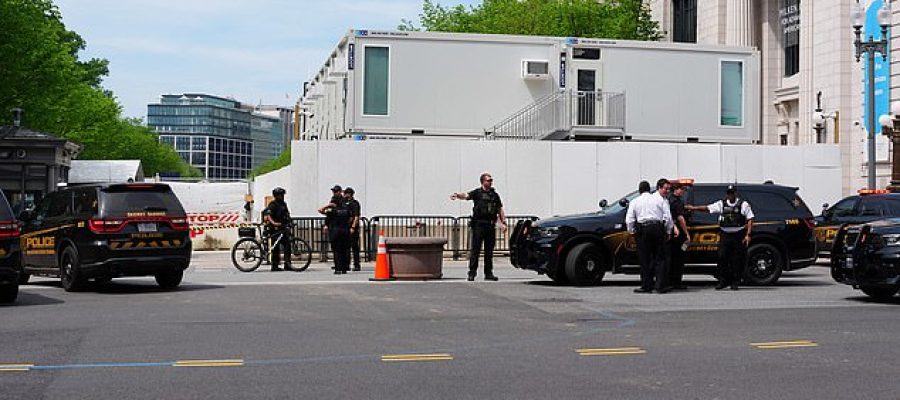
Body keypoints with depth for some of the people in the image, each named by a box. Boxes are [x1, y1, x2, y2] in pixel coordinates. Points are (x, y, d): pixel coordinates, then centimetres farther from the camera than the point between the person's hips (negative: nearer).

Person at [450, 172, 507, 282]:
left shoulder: (495, 195, 15)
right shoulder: (477, 193, 1)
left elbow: (500, 210, 18)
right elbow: (466, 195, -17)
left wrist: (503, 223, 9)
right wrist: (457, 195, -38)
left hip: (490, 225, 4)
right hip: (478, 224, -4)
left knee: (489, 250, 8)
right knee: (475, 250, -4)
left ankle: (488, 273, 14)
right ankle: (472, 273, -1)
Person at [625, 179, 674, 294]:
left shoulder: (635, 202, 11)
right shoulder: (661, 200, 9)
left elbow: (629, 220, 3)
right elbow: (667, 217, 2)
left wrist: (632, 231, 14)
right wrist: (668, 231, 11)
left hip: (642, 230, 0)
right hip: (657, 228, 0)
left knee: (644, 259, 5)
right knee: (660, 258, 4)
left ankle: (646, 286, 5)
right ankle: (661, 286, 0)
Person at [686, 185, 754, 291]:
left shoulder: (743, 204, 5)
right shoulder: (721, 204, 11)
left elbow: (750, 220, 2)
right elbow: (707, 208, 7)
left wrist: (748, 235, -7)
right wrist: (694, 208, -5)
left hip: (738, 236, -2)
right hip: (725, 235, 2)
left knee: (737, 260, 0)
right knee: (722, 257, -7)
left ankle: (735, 282, 10)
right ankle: (722, 281, 2)